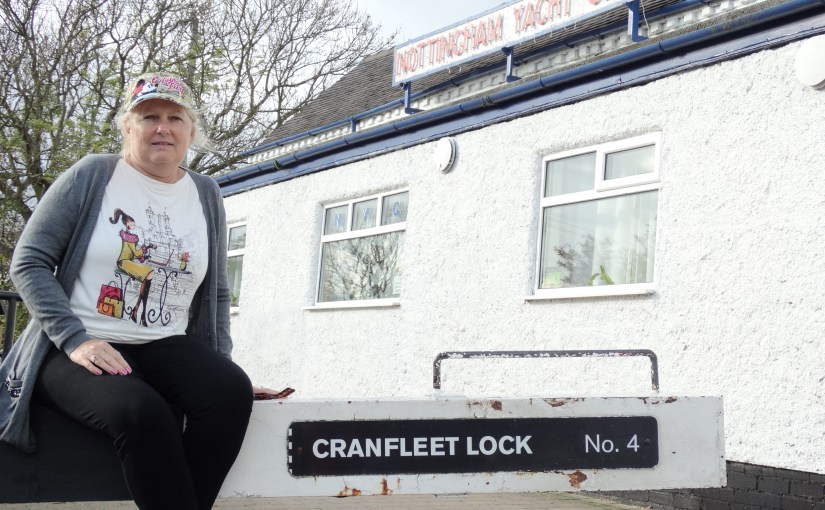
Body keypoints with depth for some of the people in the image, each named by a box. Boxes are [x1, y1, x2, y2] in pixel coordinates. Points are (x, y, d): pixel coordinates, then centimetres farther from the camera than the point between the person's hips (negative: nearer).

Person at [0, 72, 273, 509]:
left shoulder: (206, 195, 13)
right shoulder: (91, 176, 1)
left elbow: (215, 293, 18)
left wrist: (218, 364, 6)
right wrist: (75, 340, -16)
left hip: (167, 347, 4)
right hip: (80, 351, -4)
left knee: (232, 390, -28)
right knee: (140, 411, -36)